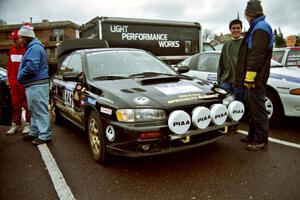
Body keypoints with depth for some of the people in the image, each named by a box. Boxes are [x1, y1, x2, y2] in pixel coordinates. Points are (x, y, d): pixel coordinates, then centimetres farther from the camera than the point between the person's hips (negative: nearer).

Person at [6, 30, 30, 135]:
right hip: (14, 82, 7)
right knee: (15, 104, 11)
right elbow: (9, 65, 19)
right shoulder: (12, 50, 13)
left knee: (27, 104, 1)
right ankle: (15, 124, 20)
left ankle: (28, 124, 10)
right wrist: (9, 78, 14)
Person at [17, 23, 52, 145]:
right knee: (34, 110, 18)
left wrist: (20, 76, -9)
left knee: (41, 110, -7)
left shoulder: (35, 48, -14)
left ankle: (45, 136, -2)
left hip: (37, 85, -11)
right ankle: (34, 132, 30)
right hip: (33, 85, 11)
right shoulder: (32, 47, 21)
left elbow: (31, 67, -24)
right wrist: (21, 77, 13)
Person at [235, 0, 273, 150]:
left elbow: (257, 55, -21)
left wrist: (250, 75, -24)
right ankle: (253, 136, 27)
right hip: (252, 78, 10)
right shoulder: (256, 28, 22)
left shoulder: (261, 28, -10)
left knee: (258, 109, -5)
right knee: (252, 108, 16)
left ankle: (261, 141, 5)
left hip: (255, 78, -10)